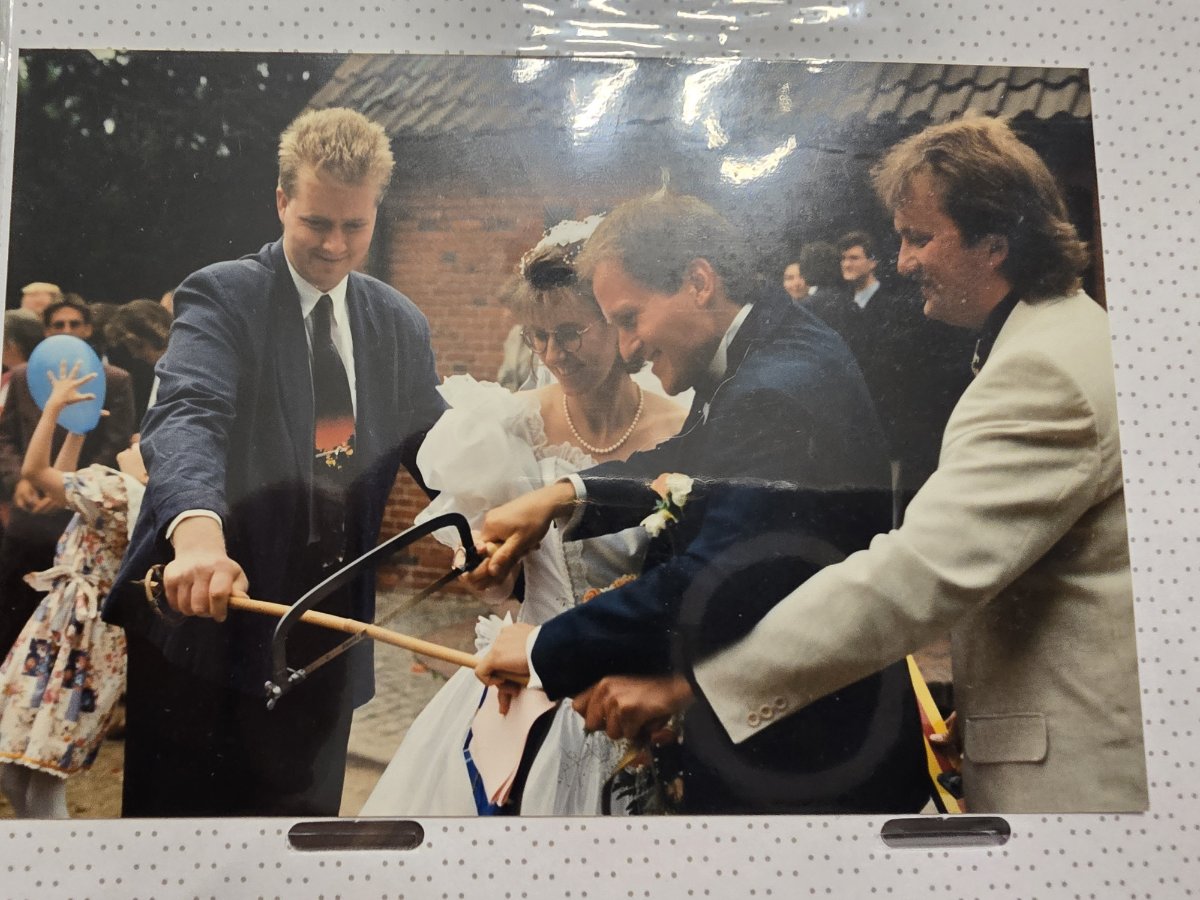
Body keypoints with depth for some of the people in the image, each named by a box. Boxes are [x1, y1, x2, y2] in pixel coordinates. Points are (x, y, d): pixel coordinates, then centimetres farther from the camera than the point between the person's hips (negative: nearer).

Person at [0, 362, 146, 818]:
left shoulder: (117, 490, -15)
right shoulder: (128, 495, 15)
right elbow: (62, 478, 27)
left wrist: (55, 405, -7)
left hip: (78, 632, -10)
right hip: (71, 627, 10)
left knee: (43, 786, -6)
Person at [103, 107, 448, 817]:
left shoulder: (401, 326, 8)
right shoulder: (222, 295, -9)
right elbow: (187, 413, -25)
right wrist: (197, 528, -45)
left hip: (328, 635, 5)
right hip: (207, 609, -4)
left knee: (303, 808, 17)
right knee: (179, 808, 9)